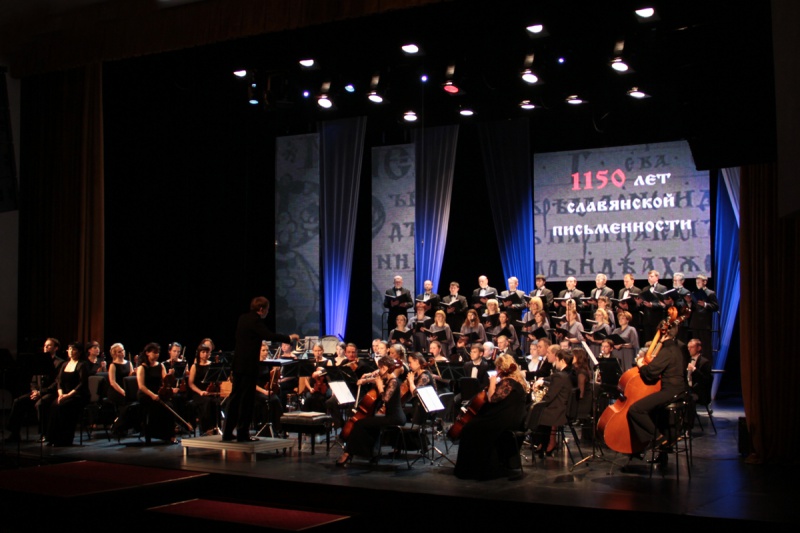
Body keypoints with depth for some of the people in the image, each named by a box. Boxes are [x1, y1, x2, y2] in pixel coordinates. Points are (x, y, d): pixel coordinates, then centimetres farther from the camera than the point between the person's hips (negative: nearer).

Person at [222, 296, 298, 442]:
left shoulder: (243, 318, 13)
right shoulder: (255, 320, -14)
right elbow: (269, 335, -26)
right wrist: (289, 338, -17)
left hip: (238, 364, 9)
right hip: (248, 365, -9)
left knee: (235, 397, 13)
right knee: (246, 399, -2)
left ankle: (228, 432, 16)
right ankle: (242, 433, 1)